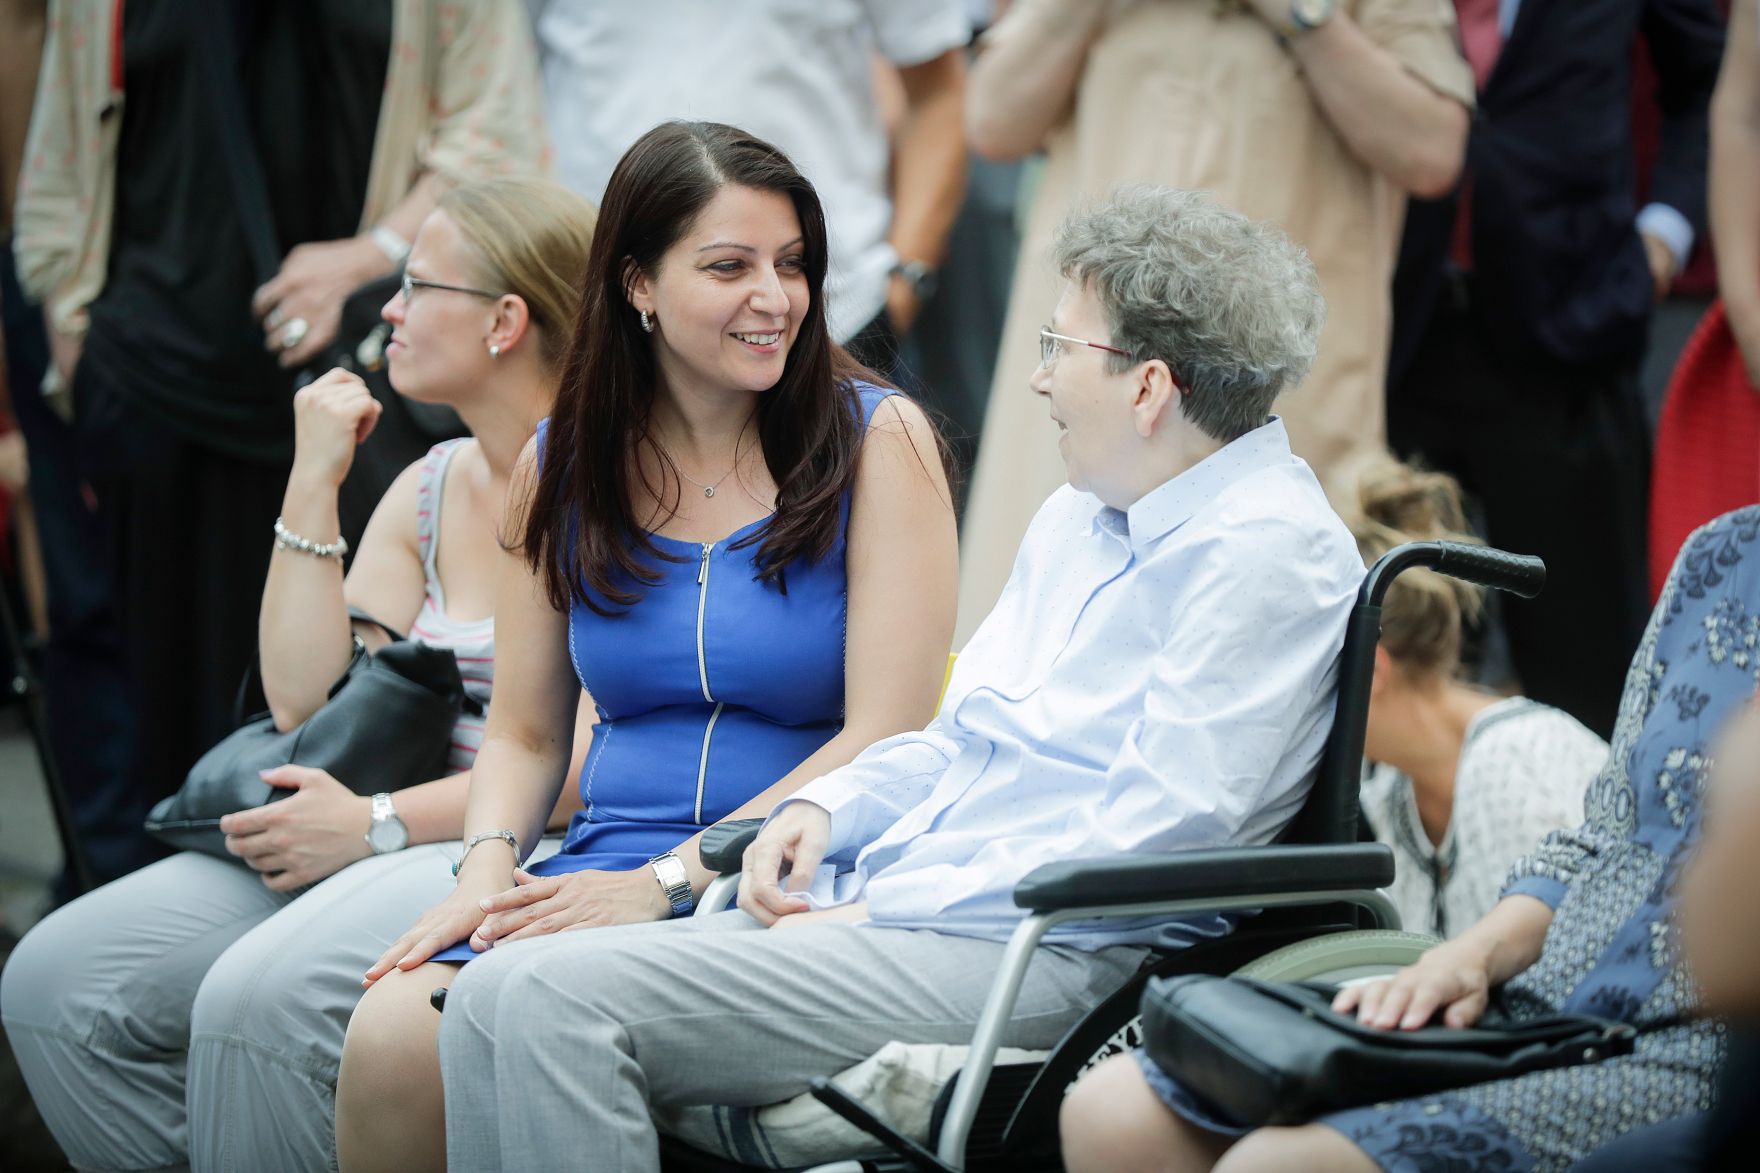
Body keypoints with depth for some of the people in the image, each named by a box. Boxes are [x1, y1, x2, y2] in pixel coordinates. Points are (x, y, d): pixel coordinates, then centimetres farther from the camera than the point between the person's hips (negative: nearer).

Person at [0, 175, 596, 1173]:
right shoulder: (425, 492, 18)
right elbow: (305, 702, 9)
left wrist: (377, 823, -16)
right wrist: (314, 485, 5)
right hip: (384, 847, 8)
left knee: (262, 1002, -34)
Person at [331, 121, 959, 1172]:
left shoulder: (875, 440, 0)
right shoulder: (564, 463, 12)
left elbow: (886, 734, -8)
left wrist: (670, 879, -16)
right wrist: (490, 868, -5)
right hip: (602, 862, 4)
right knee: (393, 1031, -26)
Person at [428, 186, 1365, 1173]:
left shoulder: (1267, 552, -10)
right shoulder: (1080, 517, 21)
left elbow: (1148, 837, -18)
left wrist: (877, 913, -15)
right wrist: (821, 810, 6)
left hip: (1039, 954, -9)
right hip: (883, 912, 9)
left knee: (560, 998, -22)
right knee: (495, 995, -7)